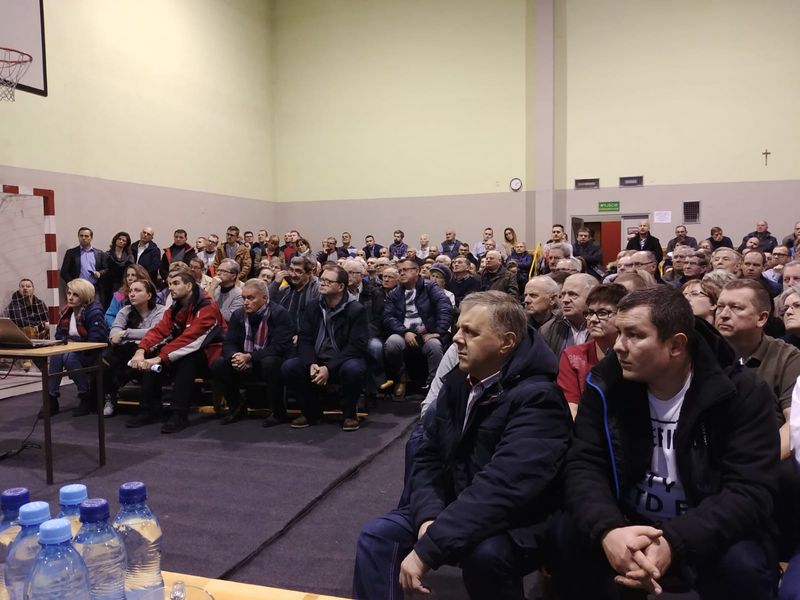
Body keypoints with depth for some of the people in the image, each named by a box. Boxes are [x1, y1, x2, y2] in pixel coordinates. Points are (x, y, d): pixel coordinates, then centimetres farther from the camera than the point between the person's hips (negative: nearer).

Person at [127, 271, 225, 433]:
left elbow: (189, 339, -31)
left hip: (209, 355, -7)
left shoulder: (207, 307, -21)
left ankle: (179, 414, -32)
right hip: (184, 353, 7)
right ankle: (149, 409, -8)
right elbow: (160, 330, -8)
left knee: (186, 359, -36)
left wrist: (160, 358, -37)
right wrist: (141, 350, -26)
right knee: (151, 356, -13)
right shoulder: (175, 307, 5)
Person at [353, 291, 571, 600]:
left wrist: (426, 549, -34)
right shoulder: (457, 381, 1)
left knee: (483, 552, -35)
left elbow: (502, 486, -33)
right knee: (376, 535, -8)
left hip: (515, 525, -6)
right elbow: (428, 455, 3)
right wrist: (429, 516, -16)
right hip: (453, 508, 6)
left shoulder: (537, 398, -24)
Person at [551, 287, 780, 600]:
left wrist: (674, 543, -36)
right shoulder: (606, 384, -7)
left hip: (707, 534, -1)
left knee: (743, 565, -32)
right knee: (567, 534, -25)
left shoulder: (743, 393, -13)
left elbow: (750, 490, -21)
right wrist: (607, 530, -35)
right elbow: (584, 465, -13)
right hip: (626, 526, 2)